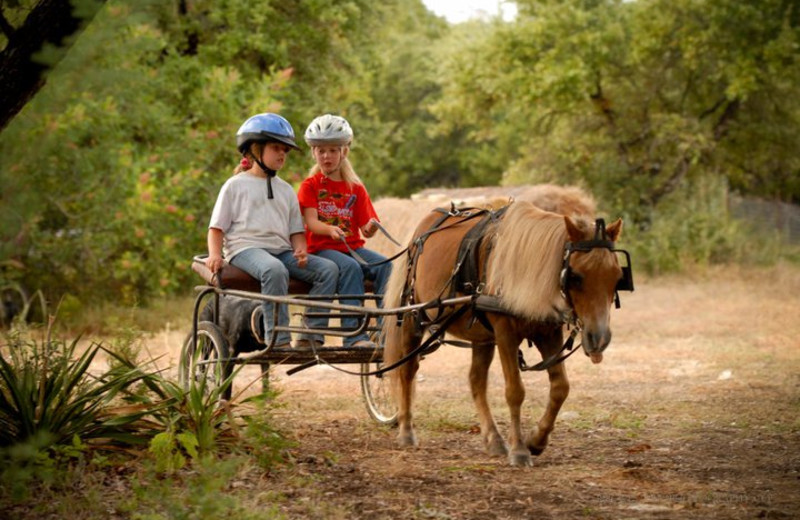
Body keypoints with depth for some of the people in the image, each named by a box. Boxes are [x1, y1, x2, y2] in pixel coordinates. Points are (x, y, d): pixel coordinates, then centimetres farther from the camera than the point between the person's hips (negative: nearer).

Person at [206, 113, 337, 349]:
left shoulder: (286, 190, 25)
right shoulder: (236, 185, 11)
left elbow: (296, 229, 22)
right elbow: (217, 227, 6)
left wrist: (300, 249, -1)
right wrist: (215, 254, -13)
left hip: (282, 250, 6)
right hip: (246, 247, -6)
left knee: (328, 269, -20)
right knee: (275, 270, -41)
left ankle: (311, 337, -24)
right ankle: (278, 340, -41)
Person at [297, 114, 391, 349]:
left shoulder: (355, 188, 16)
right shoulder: (311, 185, 7)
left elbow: (365, 228, 7)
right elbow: (311, 222, -7)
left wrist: (371, 228, -18)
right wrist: (331, 230, -29)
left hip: (353, 247, 4)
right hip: (321, 248, -4)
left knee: (385, 266, -25)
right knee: (350, 267, -35)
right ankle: (354, 334, -39)